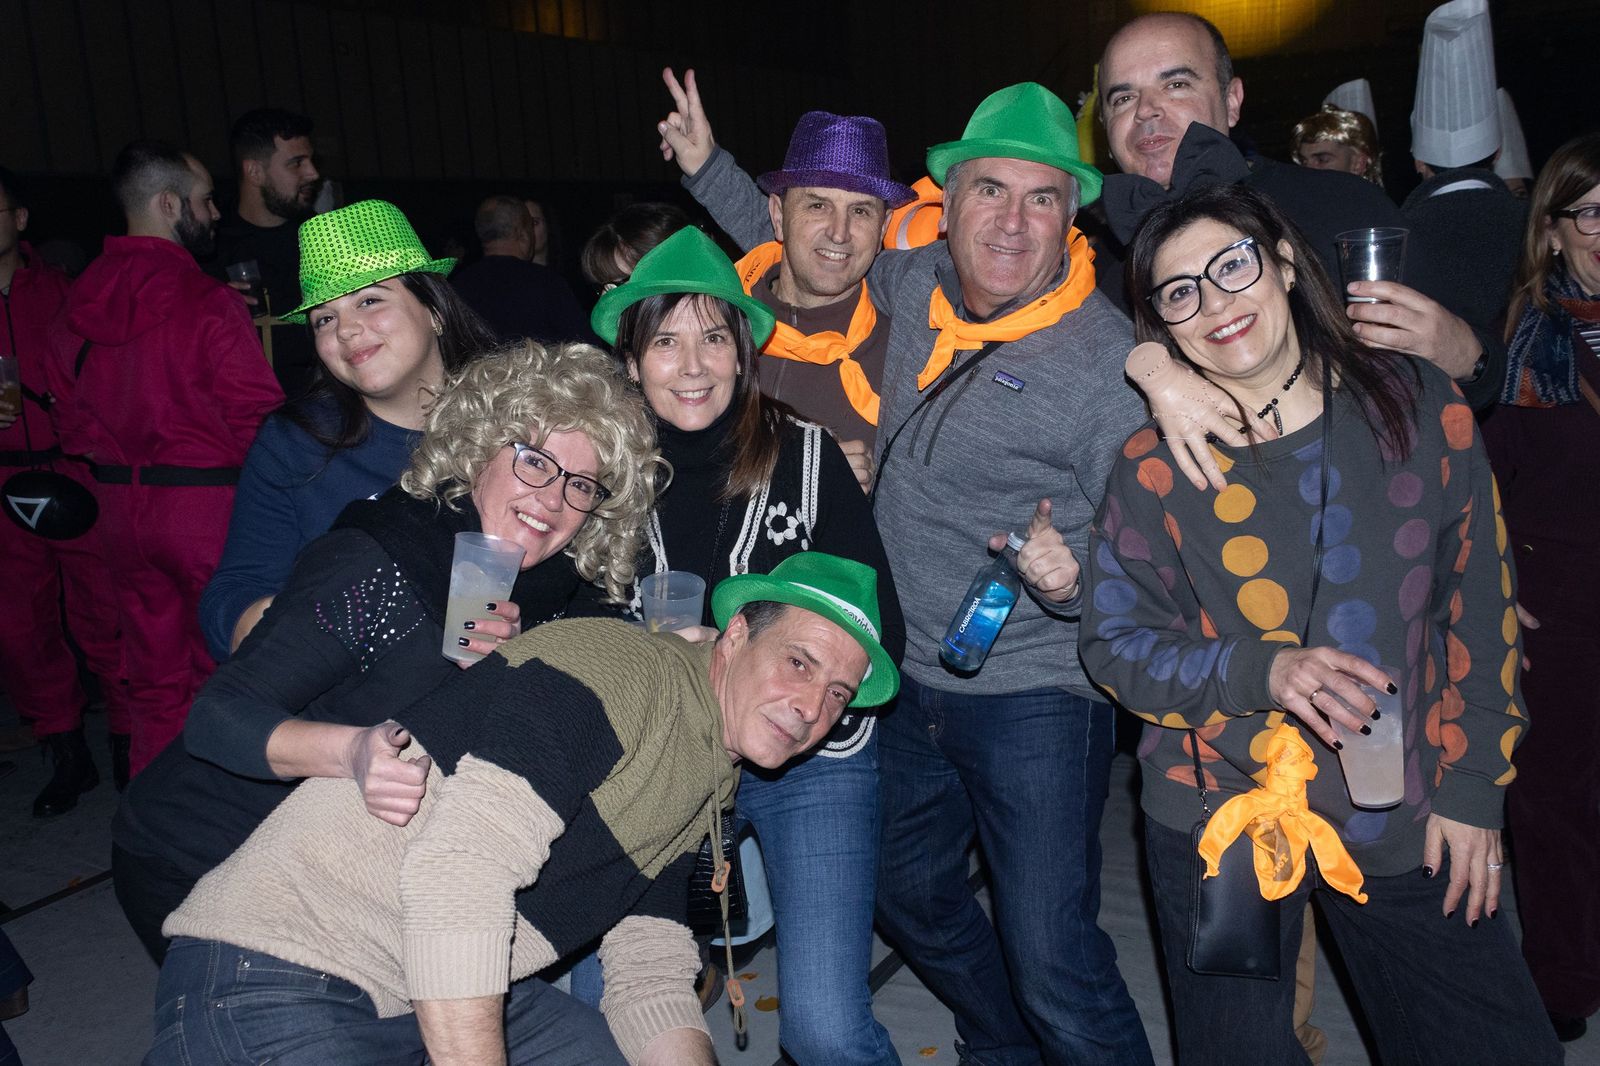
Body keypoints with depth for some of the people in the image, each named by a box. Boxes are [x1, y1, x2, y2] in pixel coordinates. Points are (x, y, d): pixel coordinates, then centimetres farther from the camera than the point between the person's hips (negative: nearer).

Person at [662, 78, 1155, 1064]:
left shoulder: (1106, 361, -17)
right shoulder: (919, 283, 1)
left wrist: (1078, 578, -33)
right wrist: (709, 168, 22)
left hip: (1035, 698, -7)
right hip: (914, 683, 7)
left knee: (1051, 963, -9)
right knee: (911, 896, 24)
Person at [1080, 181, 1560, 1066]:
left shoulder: (1422, 407, -3)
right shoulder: (1156, 465, -8)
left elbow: (1479, 604, 3)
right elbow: (1115, 643, -6)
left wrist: (1472, 784, 2)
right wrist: (1262, 671, -21)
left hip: (1408, 825, 2)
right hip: (1220, 821, -2)